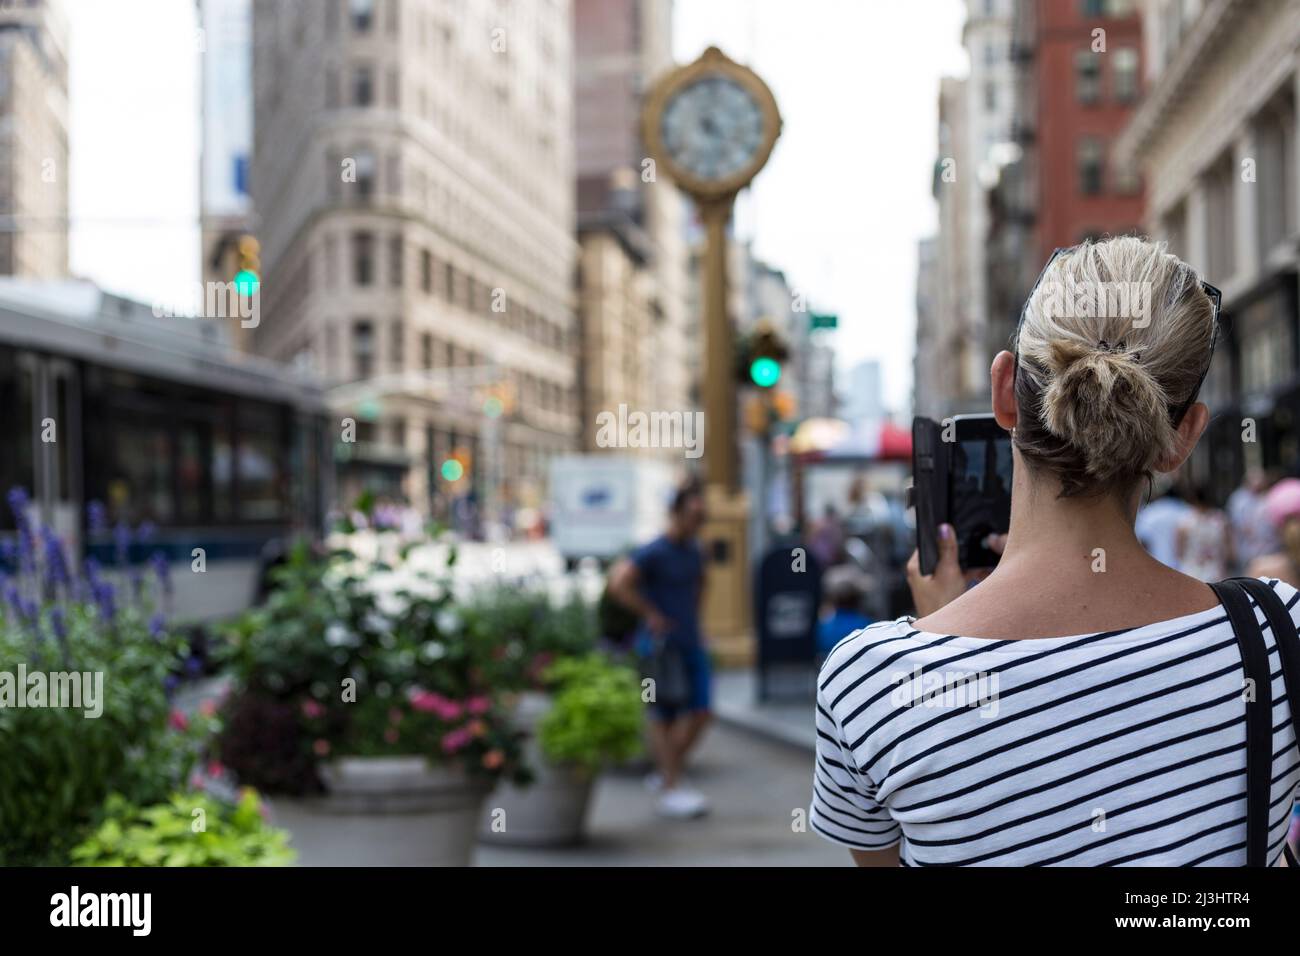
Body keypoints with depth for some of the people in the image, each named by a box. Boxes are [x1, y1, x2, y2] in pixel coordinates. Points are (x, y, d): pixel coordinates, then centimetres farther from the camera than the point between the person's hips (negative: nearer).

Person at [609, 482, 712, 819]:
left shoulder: (694, 551, 11)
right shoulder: (653, 552, -13)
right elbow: (618, 582, -26)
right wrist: (650, 614, -19)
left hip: (691, 643, 8)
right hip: (662, 647, -8)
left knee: (699, 713, 4)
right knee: (663, 717, -1)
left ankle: (665, 774, 19)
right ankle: (670, 790, 3)